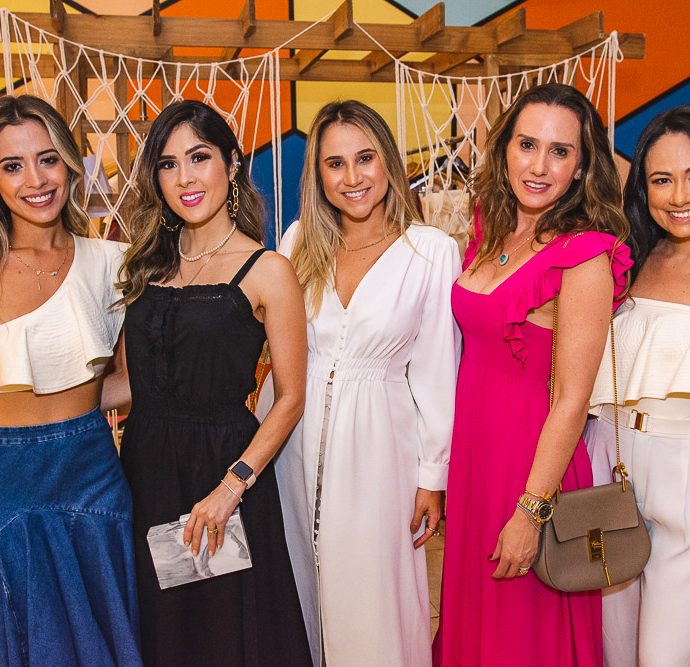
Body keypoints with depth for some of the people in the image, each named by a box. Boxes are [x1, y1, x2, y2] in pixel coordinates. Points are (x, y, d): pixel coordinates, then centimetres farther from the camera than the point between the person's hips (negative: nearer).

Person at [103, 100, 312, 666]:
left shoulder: (267, 271, -9)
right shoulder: (147, 263, 8)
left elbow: (290, 399, -10)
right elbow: (132, 380, 10)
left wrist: (232, 485, -18)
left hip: (224, 464, -5)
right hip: (145, 465, 5)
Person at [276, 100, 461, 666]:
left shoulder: (433, 251, -7)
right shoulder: (300, 241, 2)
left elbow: (435, 371, -4)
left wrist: (433, 474, -3)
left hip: (377, 439, -3)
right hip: (296, 433, 3)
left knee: (370, 593, 9)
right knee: (302, 584, 17)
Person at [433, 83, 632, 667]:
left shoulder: (585, 257, -19)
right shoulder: (489, 229, 2)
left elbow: (571, 401, -19)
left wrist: (531, 512, -17)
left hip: (532, 459, -6)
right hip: (471, 443, 6)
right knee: (470, 609, 24)